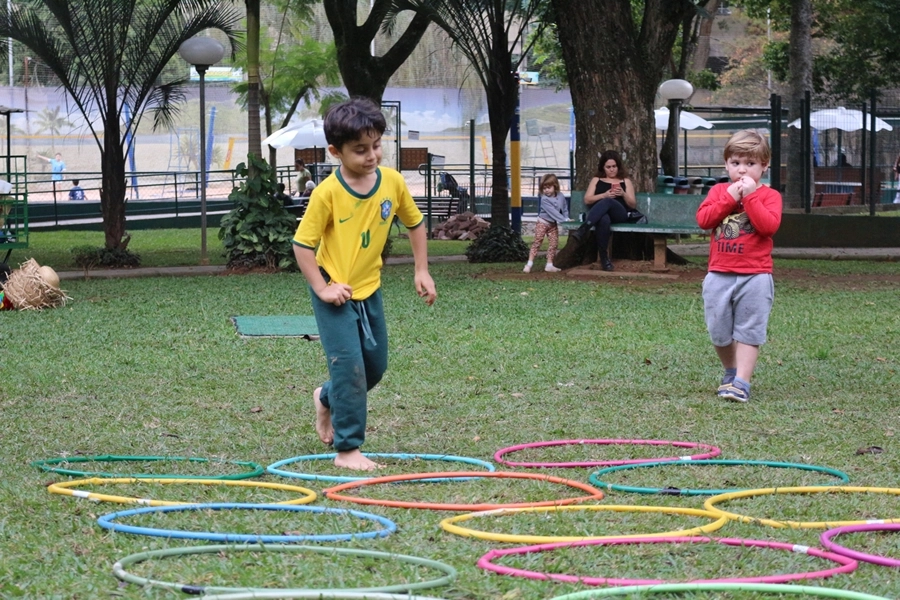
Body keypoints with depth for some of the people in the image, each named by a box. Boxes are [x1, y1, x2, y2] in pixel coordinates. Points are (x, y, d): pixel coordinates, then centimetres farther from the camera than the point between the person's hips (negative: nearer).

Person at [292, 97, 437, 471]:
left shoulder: (392, 182, -7)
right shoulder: (327, 193, -20)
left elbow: (414, 223, 10)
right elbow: (302, 243, -14)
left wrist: (421, 271, 5)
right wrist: (322, 288, -19)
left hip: (369, 288, 6)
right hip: (334, 292, -6)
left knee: (375, 366, 15)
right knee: (349, 365, -12)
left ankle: (327, 400, 43)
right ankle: (347, 449, -4)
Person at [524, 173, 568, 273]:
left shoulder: (561, 197, -6)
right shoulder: (544, 199, -23)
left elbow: (565, 208, 6)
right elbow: (553, 212, -29)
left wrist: (567, 218, -10)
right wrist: (564, 220, -33)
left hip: (553, 224, 5)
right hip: (543, 223, -5)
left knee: (554, 244, 3)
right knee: (537, 242, -8)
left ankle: (549, 265, 9)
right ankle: (529, 264, -8)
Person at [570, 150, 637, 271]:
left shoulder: (626, 181, 22)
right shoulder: (596, 180, 24)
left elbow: (633, 205, 15)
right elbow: (587, 200, 11)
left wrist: (623, 194, -5)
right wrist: (604, 195, -6)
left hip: (619, 215, 0)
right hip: (600, 215, 0)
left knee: (607, 202, -38)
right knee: (604, 220, -42)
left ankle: (583, 230, -53)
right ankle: (604, 257, -42)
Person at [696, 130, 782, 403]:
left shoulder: (768, 195, 0)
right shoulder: (718, 191, 10)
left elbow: (769, 225, -17)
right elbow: (703, 219, -6)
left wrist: (750, 196, -17)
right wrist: (729, 197, -11)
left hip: (755, 276, -4)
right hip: (719, 275, 4)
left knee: (748, 332, -4)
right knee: (719, 332, 9)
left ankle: (741, 382, -6)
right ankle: (731, 372, 30)